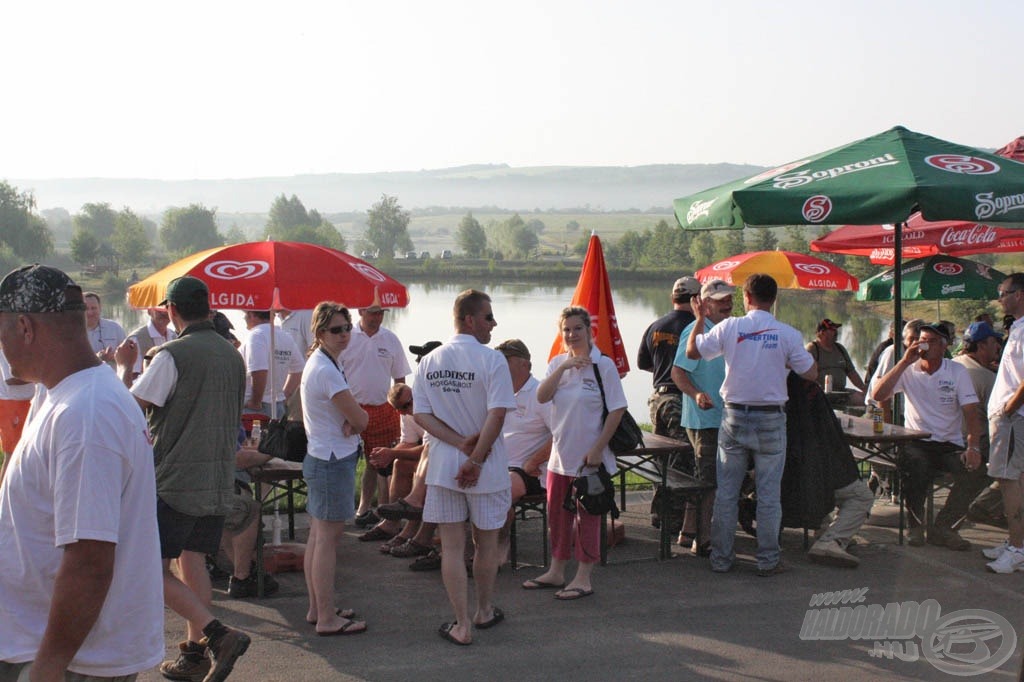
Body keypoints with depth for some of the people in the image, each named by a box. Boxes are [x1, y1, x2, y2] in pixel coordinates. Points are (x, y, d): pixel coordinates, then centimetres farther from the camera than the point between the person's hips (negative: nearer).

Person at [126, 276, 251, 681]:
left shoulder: (173, 355, -14)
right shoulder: (232, 355, 10)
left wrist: (124, 367, 5)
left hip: (176, 481, -7)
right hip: (218, 480, 7)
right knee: (193, 562, 15)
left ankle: (218, 635, -12)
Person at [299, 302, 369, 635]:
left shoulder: (324, 362, 12)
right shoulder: (326, 370, -20)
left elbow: (354, 417, 11)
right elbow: (361, 420, -18)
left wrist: (351, 420, -9)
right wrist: (357, 419, 3)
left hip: (321, 457, 10)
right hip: (334, 461, -10)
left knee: (317, 536, 15)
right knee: (328, 538, -5)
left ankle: (317, 608, 25)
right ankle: (327, 619, 1)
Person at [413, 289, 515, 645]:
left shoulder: (428, 362, 3)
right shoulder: (492, 360, -12)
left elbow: (420, 415, -3)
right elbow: (497, 415, -20)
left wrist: (460, 442, -9)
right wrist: (476, 458, -14)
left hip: (442, 468, 3)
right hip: (486, 468, -3)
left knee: (452, 546, 7)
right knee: (486, 542, 16)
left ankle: (462, 625, 8)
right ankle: (484, 611, 33)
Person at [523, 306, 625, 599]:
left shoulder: (603, 365, -9)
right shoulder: (557, 363, 6)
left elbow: (617, 410, -11)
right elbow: (541, 397, -7)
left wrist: (598, 449, -15)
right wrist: (562, 368, -19)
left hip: (590, 457, -5)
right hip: (560, 454, 6)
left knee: (587, 517, 4)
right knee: (557, 514, 14)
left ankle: (583, 578, 14)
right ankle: (556, 572, 28)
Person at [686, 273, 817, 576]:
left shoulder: (729, 327, -6)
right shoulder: (787, 334, -7)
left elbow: (692, 351, 3)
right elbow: (811, 374, -1)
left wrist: (700, 319, 17)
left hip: (735, 418, 1)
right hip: (771, 419, -1)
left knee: (726, 492, 10)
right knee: (769, 494, 7)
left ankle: (721, 558, 15)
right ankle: (768, 560, 12)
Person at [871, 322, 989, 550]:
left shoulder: (957, 372, 3)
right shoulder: (909, 371, 3)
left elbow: (971, 413, -4)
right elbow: (877, 395, -13)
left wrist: (973, 446, -22)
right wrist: (904, 362, -16)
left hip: (950, 444, 1)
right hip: (916, 443, -1)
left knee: (976, 472, -26)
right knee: (916, 467, -34)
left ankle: (942, 527, -8)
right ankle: (915, 525, -10)